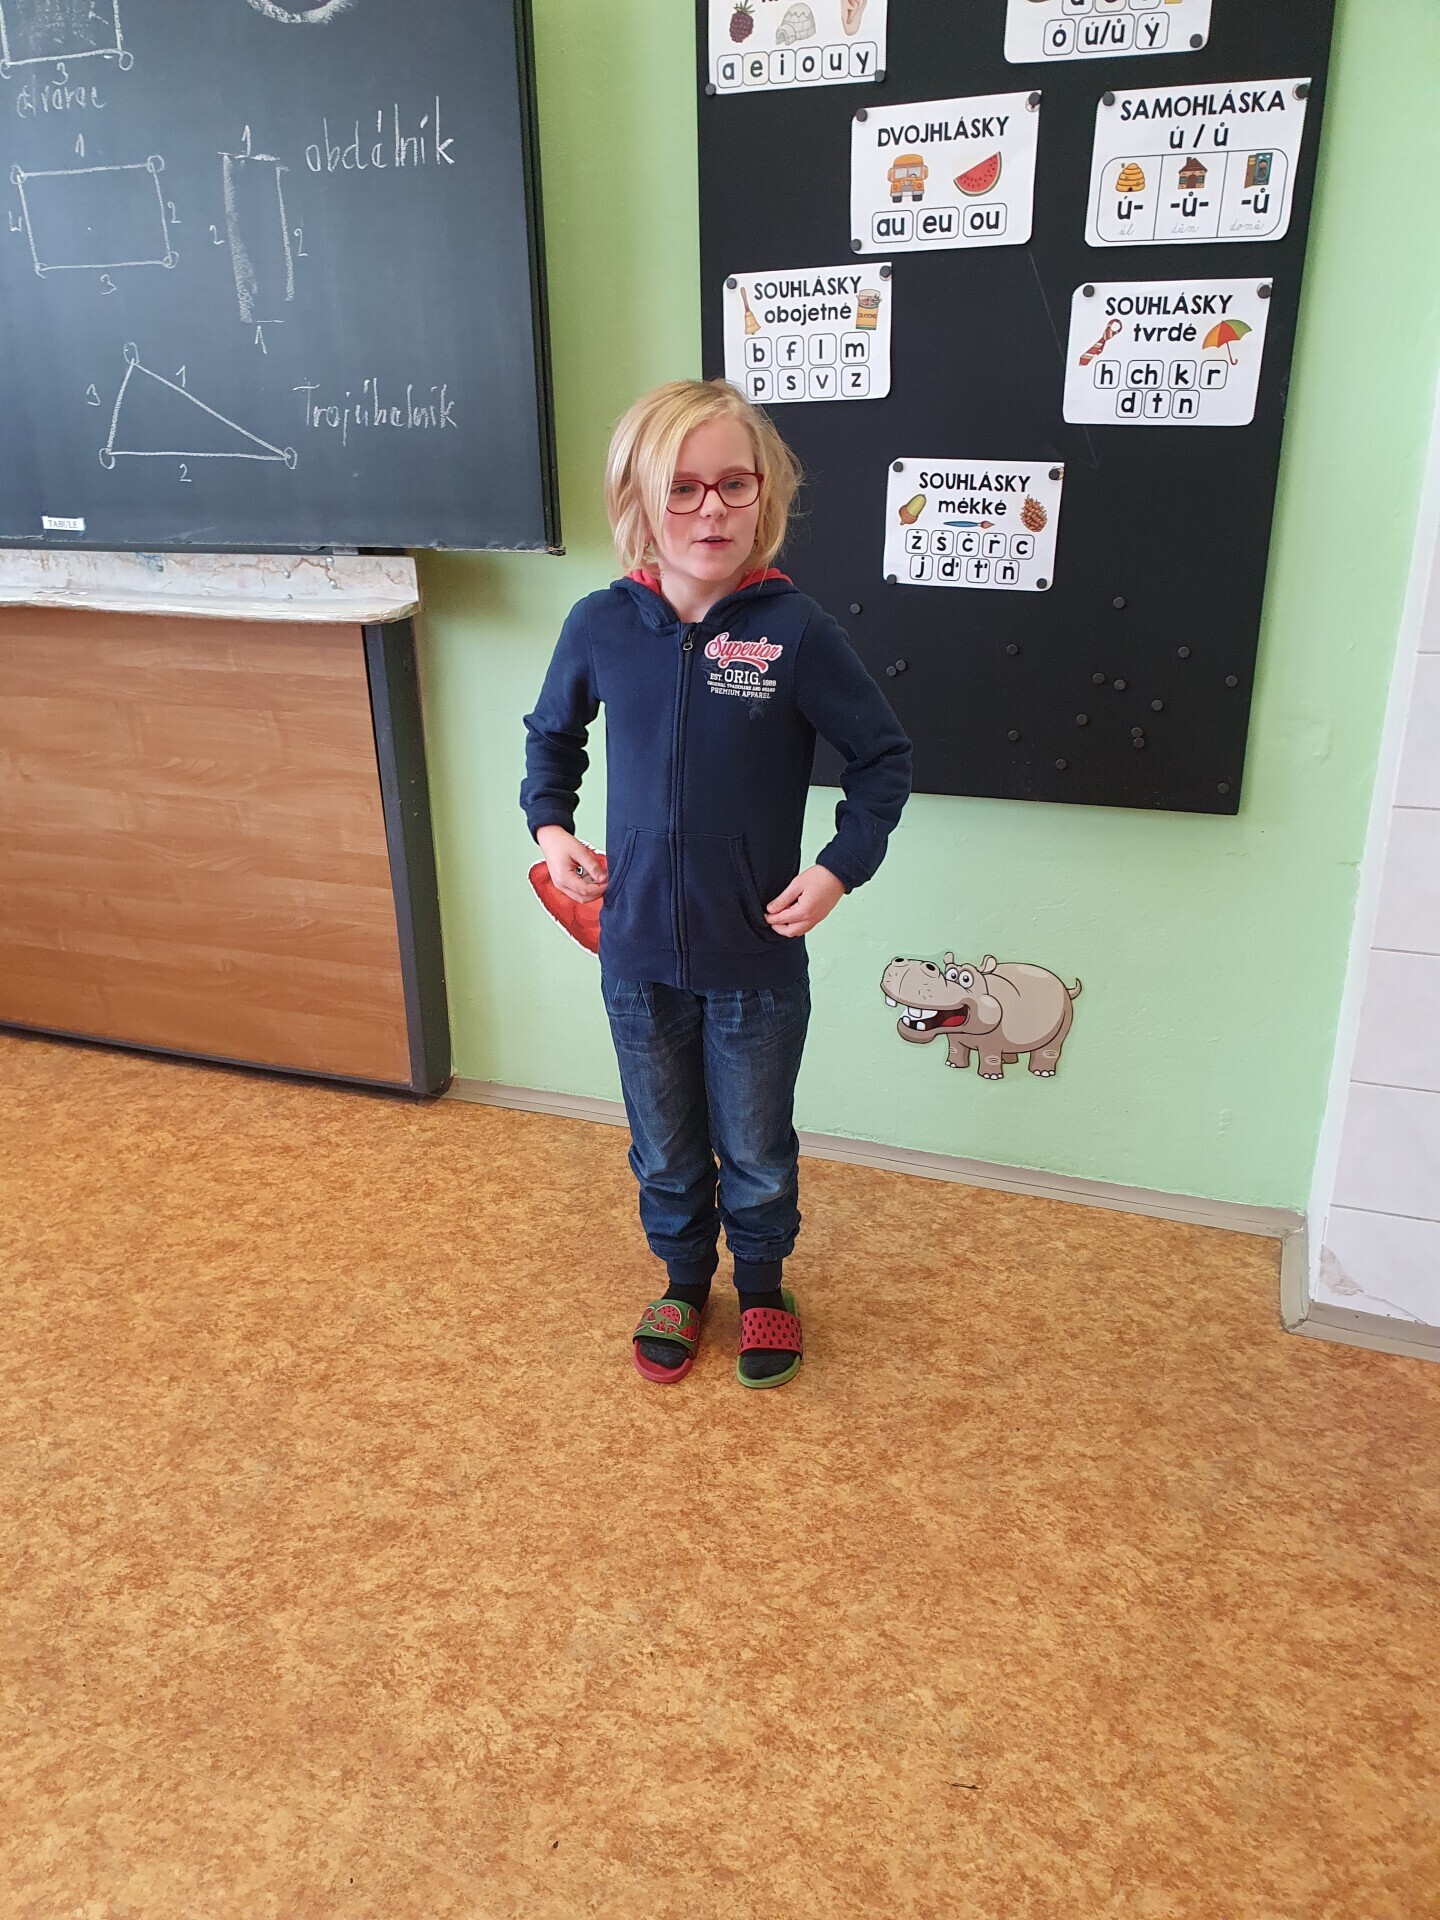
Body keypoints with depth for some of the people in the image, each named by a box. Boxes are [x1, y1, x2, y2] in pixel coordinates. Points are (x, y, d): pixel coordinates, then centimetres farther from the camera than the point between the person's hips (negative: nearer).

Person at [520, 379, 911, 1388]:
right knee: (665, 1151, 21)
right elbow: (551, 733, 13)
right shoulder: (601, 626, -6)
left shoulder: (795, 629, -14)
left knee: (757, 1154, 18)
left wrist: (841, 868, -13)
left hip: (758, 960, -2)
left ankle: (763, 1285, 46)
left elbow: (884, 756, -3)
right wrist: (550, 823, -2)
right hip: (638, 954, 2)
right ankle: (684, 1282, 47)